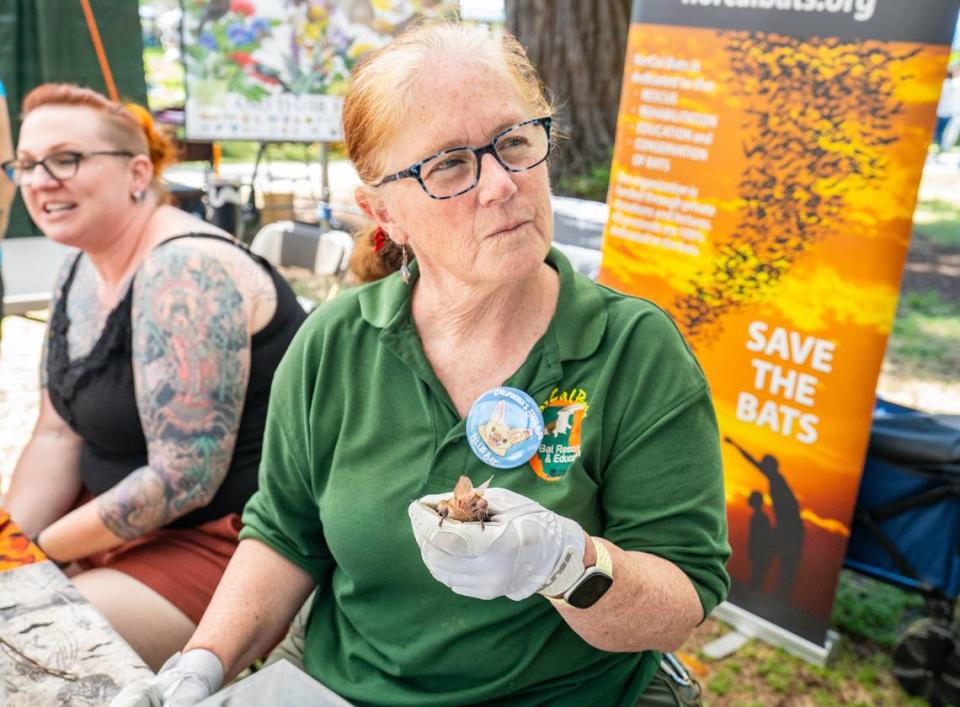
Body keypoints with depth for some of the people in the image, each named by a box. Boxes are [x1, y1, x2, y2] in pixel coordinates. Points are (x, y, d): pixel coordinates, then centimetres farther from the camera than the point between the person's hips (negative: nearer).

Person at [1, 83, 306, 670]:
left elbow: (184, 477, -26)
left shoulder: (185, 273, -24)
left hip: (226, 540, -8)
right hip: (123, 511, 9)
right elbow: (58, 435, 9)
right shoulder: (83, 273, 6)